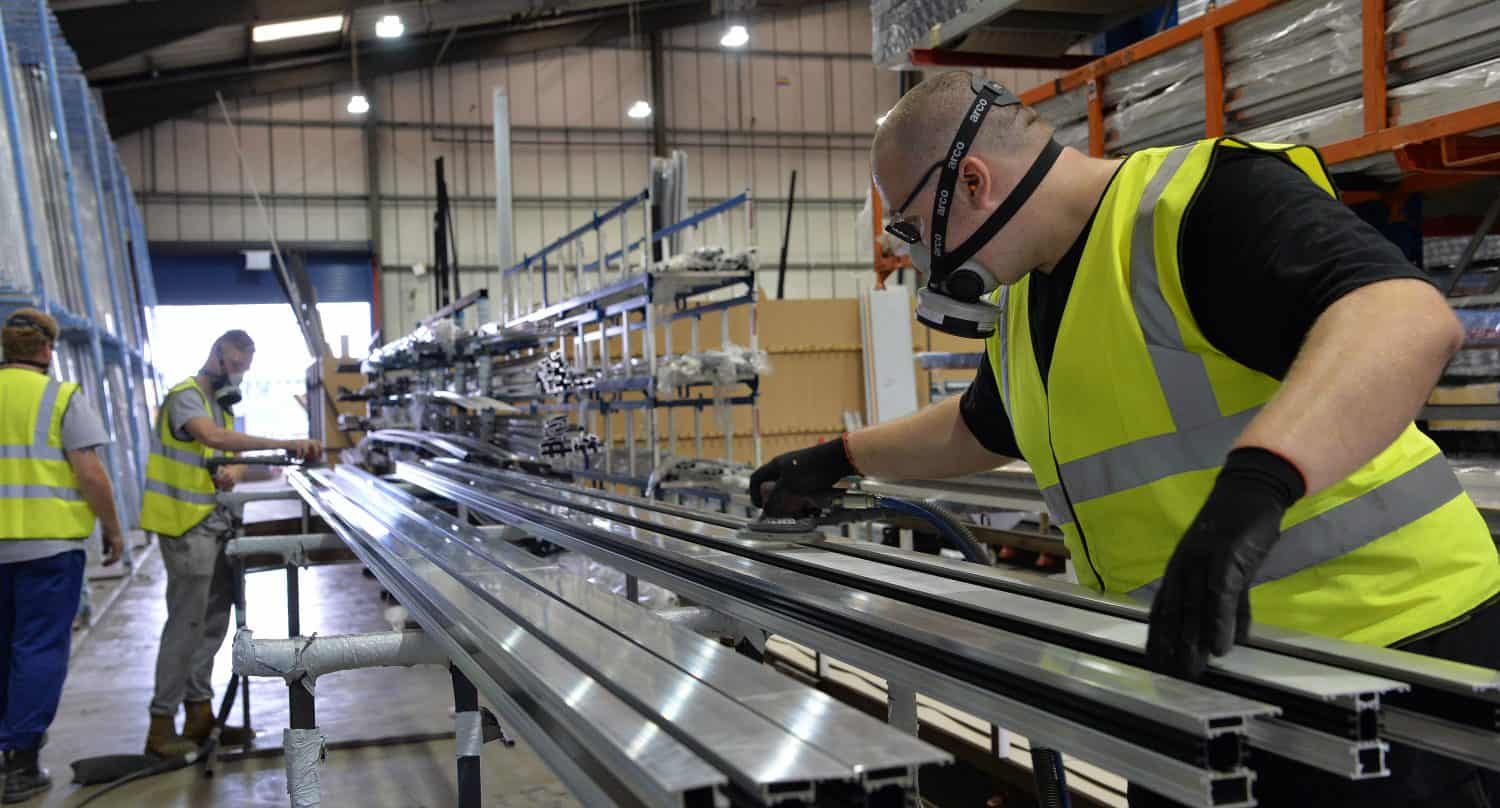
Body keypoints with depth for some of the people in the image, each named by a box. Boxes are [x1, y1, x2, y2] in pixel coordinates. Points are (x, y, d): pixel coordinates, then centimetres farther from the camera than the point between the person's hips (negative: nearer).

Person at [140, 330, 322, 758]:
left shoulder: (220, 403, 18)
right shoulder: (187, 396, -12)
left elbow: (231, 453, 15)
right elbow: (213, 437, -31)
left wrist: (233, 472, -11)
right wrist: (284, 445, -37)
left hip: (215, 525, 9)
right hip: (187, 526, -9)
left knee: (213, 621, 10)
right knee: (187, 621, -8)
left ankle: (199, 712, 18)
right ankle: (162, 723, -1)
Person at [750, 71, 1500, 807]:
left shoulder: (1201, 201, -17)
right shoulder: (1025, 307, 11)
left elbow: (1410, 320, -32)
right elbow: (978, 429, 30)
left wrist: (1254, 482, -46)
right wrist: (838, 458, 31)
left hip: (1382, 644, -8)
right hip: (1205, 667, 8)